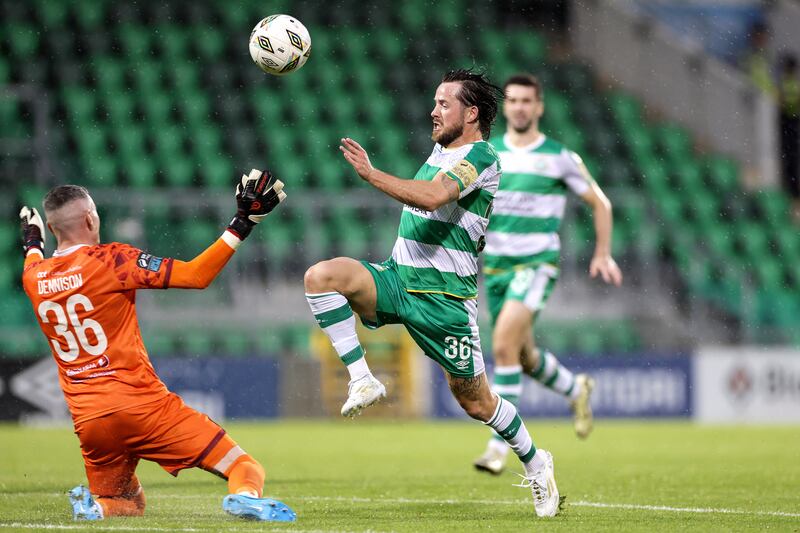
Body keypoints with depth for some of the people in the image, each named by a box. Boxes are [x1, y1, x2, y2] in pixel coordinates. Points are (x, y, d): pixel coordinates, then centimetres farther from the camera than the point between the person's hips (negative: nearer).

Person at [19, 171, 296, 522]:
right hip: (142, 405, -5)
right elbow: (197, 275, -11)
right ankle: (246, 495, -42)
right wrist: (242, 224, -8)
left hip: (87, 421, 5)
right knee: (244, 467, -7)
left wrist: (32, 242, 56)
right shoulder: (109, 260, -8)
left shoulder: (33, 278, 8)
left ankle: (93, 506, -8)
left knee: (128, 505, 25)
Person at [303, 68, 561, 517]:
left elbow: (433, 196, -31)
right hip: (397, 278, 7)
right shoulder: (442, 150, 14)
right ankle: (362, 380, -18)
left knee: (474, 400, 2)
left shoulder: (482, 158, -13)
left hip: (444, 295, -7)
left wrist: (371, 174, -34)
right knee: (321, 276, -21)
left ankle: (535, 465, 27)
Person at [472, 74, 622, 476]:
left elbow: (600, 203, 10)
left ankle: (499, 445, -21)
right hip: (496, 263, 4)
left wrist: (603, 254, 6)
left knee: (504, 344, -23)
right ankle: (577, 389, 46)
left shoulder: (559, 158, -1)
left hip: (538, 262, -4)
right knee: (524, 357, 13)